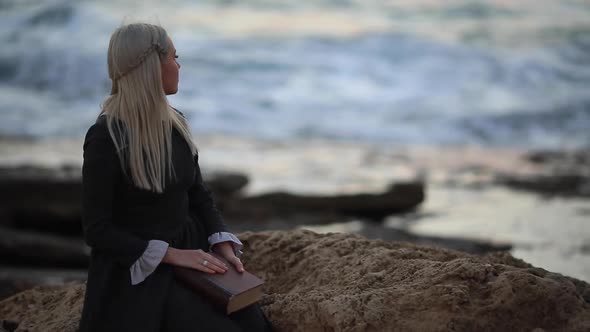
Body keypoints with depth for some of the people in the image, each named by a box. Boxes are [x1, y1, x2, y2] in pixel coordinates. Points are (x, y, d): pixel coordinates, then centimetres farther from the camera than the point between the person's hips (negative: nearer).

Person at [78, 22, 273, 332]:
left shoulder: (175, 122, 4)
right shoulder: (105, 138, -18)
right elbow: (96, 229, -16)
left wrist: (224, 246, -6)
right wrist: (170, 254, -20)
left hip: (190, 255, 6)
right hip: (137, 271, -6)